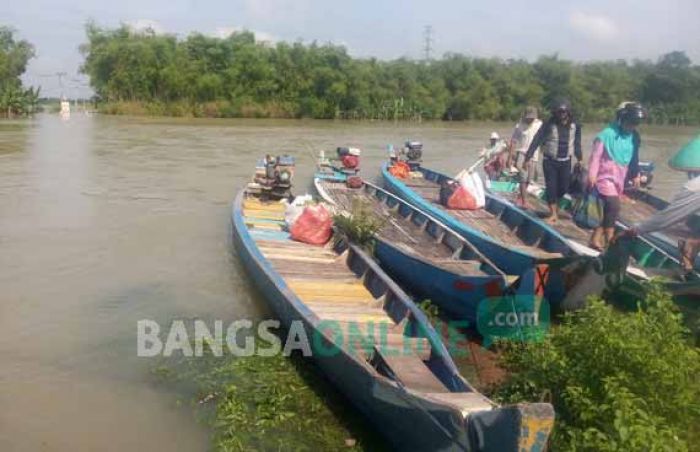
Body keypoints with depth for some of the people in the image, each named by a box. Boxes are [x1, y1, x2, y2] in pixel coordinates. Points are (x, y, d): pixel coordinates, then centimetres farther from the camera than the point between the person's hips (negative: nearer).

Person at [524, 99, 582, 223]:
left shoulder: (574, 126, -1)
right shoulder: (549, 124, -12)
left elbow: (577, 143, 13)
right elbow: (537, 140, -11)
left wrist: (579, 158, 20)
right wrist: (528, 157, -14)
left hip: (565, 162, 3)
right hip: (550, 161, -3)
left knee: (564, 187, 5)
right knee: (551, 187, -3)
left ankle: (556, 204, 34)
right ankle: (553, 213, 8)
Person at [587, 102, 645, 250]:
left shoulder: (634, 137, 3)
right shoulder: (607, 134, -15)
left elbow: (634, 158, 15)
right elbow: (596, 155, -13)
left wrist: (635, 175, 19)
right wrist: (592, 175, -17)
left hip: (619, 179, 7)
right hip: (605, 176, -7)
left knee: (609, 210, 7)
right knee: (613, 206, -20)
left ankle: (595, 239, 17)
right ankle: (610, 241, -12)